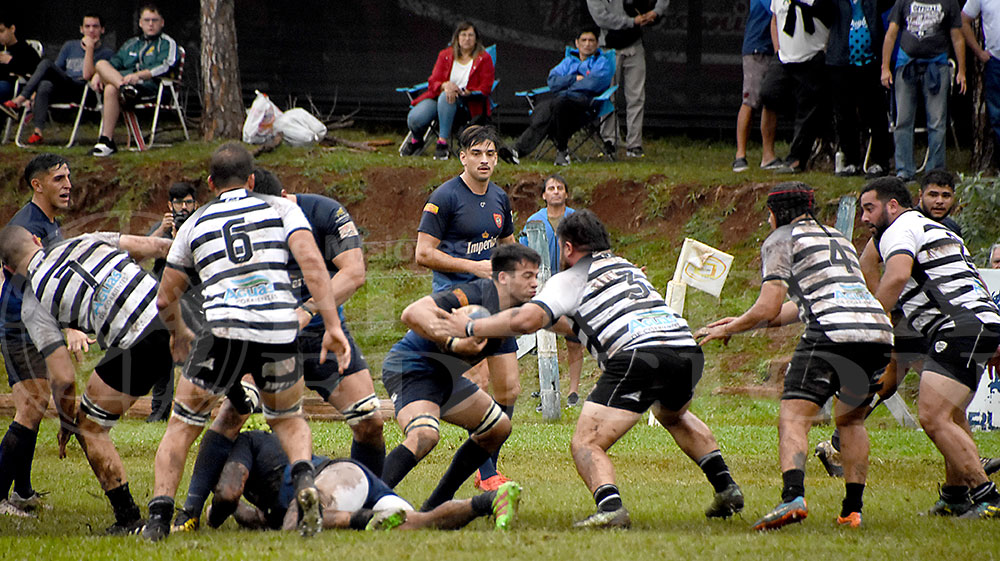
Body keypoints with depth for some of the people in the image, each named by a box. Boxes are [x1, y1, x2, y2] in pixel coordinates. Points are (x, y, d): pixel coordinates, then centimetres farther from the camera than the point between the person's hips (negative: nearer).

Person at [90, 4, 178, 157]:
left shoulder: (166, 43, 13)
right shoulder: (131, 44, 33)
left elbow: (164, 67, -6)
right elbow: (115, 62, 23)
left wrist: (139, 75, -22)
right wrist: (98, 75, 0)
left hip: (148, 85, -6)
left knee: (111, 89, -35)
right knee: (101, 64, -23)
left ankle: (106, 142, -41)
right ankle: (124, 88, -49)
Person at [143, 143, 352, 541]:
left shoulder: (195, 223, 21)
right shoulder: (280, 209, 17)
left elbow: (166, 299, 27)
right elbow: (311, 262, 0)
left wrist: (179, 333, 47)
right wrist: (333, 326, -1)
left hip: (225, 331, -1)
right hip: (280, 331, 1)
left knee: (183, 425, 17)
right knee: (288, 419, 25)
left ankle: (159, 517, 6)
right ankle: (304, 479, -4)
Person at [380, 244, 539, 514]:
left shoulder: (518, 308, 1)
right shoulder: (475, 295, -27)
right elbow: (412, 314, -37)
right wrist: (453, 343, -45)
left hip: (447, 376, 10)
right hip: (412, 367, -10)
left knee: (498, 427, 16)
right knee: (425, 435, -34)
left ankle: (437, 504, 19)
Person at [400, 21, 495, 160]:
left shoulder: (484, 59, 1)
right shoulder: (445, 55, 8)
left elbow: (485, 89, -3)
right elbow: (433, 82, 2)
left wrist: (467, 93, -23)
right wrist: (445, 85, -23)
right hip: (439, 97, 3)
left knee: (445, 97, -40)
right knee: (414, 119, -24)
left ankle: (442, 143, -37)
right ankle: (416, 141, 15)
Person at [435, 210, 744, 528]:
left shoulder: (570, 279, 11)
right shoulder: (626, 267, 32)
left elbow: (527, 320, -4)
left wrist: (471, 328, 7)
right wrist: (551, 319, 48)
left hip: (639, 356, -7)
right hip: (688, 348, 7)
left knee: (586, 445, -4)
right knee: (675, 416, 39)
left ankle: (610, 508, -30)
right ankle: (725, 487, 30)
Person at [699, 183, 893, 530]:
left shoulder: (781, 240, 11)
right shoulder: (836, 238, 33)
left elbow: (768, 309, 2)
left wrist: (729, 330, 18)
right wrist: (741, 323, 41)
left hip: (832, 332, -7)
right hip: (879, 331, 7)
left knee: (793, 417, -9)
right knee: (850, 419, 23)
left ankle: (793, 496, -32)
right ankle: (853, 510, 13)